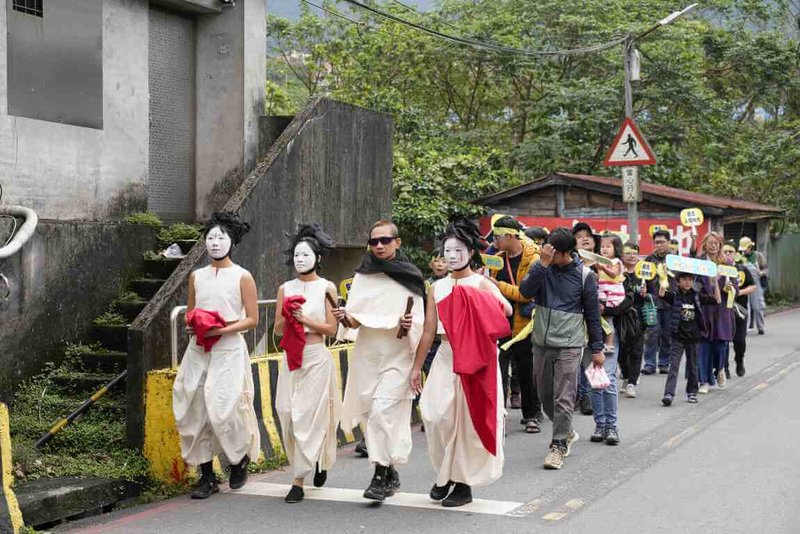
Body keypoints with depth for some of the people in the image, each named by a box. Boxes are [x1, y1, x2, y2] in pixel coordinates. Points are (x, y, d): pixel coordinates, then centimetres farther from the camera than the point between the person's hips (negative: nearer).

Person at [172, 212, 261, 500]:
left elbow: (252, 319, -3)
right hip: (198, 350, 4)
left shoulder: (242, 277, 0)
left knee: (224, 409, -11)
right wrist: (191, 324, -2)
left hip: (228, 350, -4)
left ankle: (240, 459, 18)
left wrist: (222, 330, -15)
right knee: (194, 410, -1)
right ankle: (207, 477, 9)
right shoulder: (197, 276, 12)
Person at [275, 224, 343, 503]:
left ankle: (299, 479, -1)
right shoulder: (285, 288, 10)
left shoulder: (326, 287, -1)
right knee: (287, 414, 1)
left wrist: (304, 319, -14)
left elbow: (332, 329, -5)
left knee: (310, 417, -5)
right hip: (291, 358, 4)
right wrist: (288, 317, -10)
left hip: (316, 358, -4)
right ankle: (315, 462, 23)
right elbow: (278, 329, 9)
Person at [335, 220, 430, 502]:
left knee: (382, 410, -16)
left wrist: (409, 326, -24)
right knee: (372, 413, 7)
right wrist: (346, 317, -14)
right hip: (367, 353, 4)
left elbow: (419, 322, -2)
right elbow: (355, 319, 8)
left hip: (398, 355, -4)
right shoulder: (362, 276, 8)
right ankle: (390, 472, 21)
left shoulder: (410, 277, -2)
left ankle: (380, 475, -10)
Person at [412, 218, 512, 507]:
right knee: (436, 414, -8)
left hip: (474, 358, -4)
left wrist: (487, 299, -39)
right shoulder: (438, 287, 11)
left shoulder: (482, 283, -3)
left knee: (467, 417, 0)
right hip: (446, 356, 4)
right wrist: (417, 366, 11)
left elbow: (507, 310, -22)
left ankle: (464, 483, 11)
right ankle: (445, 474, 12)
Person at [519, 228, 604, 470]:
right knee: (545, 396, 13)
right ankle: (567, 432, 33)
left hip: (569, 346, -4)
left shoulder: (584, 275, -5)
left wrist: (597, 349, 4)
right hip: (541, 343, 4)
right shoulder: (541, 267, 2)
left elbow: (592, 314, 2)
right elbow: (526, 291, -14)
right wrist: (543, 264, -22)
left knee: (564, 399, -7)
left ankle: (558, 445, 1)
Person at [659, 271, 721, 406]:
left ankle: (692, 392, 26)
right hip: (678, 337, -3)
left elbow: (717, 300, 2)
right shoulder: (674, 296, -3)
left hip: (693, 337, 3)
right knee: (674, 365, -10)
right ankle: (668, 394, -16)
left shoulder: (697, 296, 5)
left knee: (692, 366, 13)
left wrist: (716, 283, -6)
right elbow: (661, 294, -22)